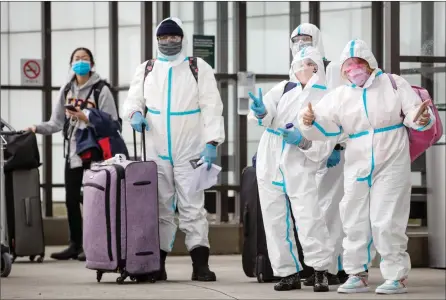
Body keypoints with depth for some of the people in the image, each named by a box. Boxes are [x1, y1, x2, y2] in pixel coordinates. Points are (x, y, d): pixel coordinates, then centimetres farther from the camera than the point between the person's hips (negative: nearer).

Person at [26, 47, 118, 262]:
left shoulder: (101, 90, -3)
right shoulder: (66, 90, 14)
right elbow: (57, 122, 12)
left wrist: (86, 118, -19)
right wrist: (38, 128, -3)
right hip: (73, 153, 5)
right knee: (71, 200, 6)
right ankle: (75, 245, 14)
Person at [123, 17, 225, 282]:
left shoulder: (199, 69, 0)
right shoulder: (146, 70, 11)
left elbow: (211, 108, -5)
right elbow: (133, 100, 18)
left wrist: (212, 142, -15)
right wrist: (135, 114, -7)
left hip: (190, 151, -3)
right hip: (157, 151, 3)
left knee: (193, 207, -7)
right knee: (160, 208, 6)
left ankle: (200, 265, -8)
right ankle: (157, 264, 10)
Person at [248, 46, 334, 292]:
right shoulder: (284, 89, 8)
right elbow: (267, 113, -6)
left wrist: (303, 141, -20)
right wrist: (261, 112, -28)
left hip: (300, 167, -3)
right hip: (269, 163, 3)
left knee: (309, 218, -16)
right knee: (275, 220, 4)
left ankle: (320, 271, -9)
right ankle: (288, 272, 11)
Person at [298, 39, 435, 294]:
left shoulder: (394, 85, -2)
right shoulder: (340, 96, 6)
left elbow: (413, 113, -4)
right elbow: (323, 125, 1)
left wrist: (421, 119, -27)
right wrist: (309, 122, -21)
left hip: (391, 166, -4)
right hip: (357, 167, 4)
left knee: (386, 223, -8)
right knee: (355, 223, 8)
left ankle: (397, 276, 0)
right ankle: (358, 275, 18)